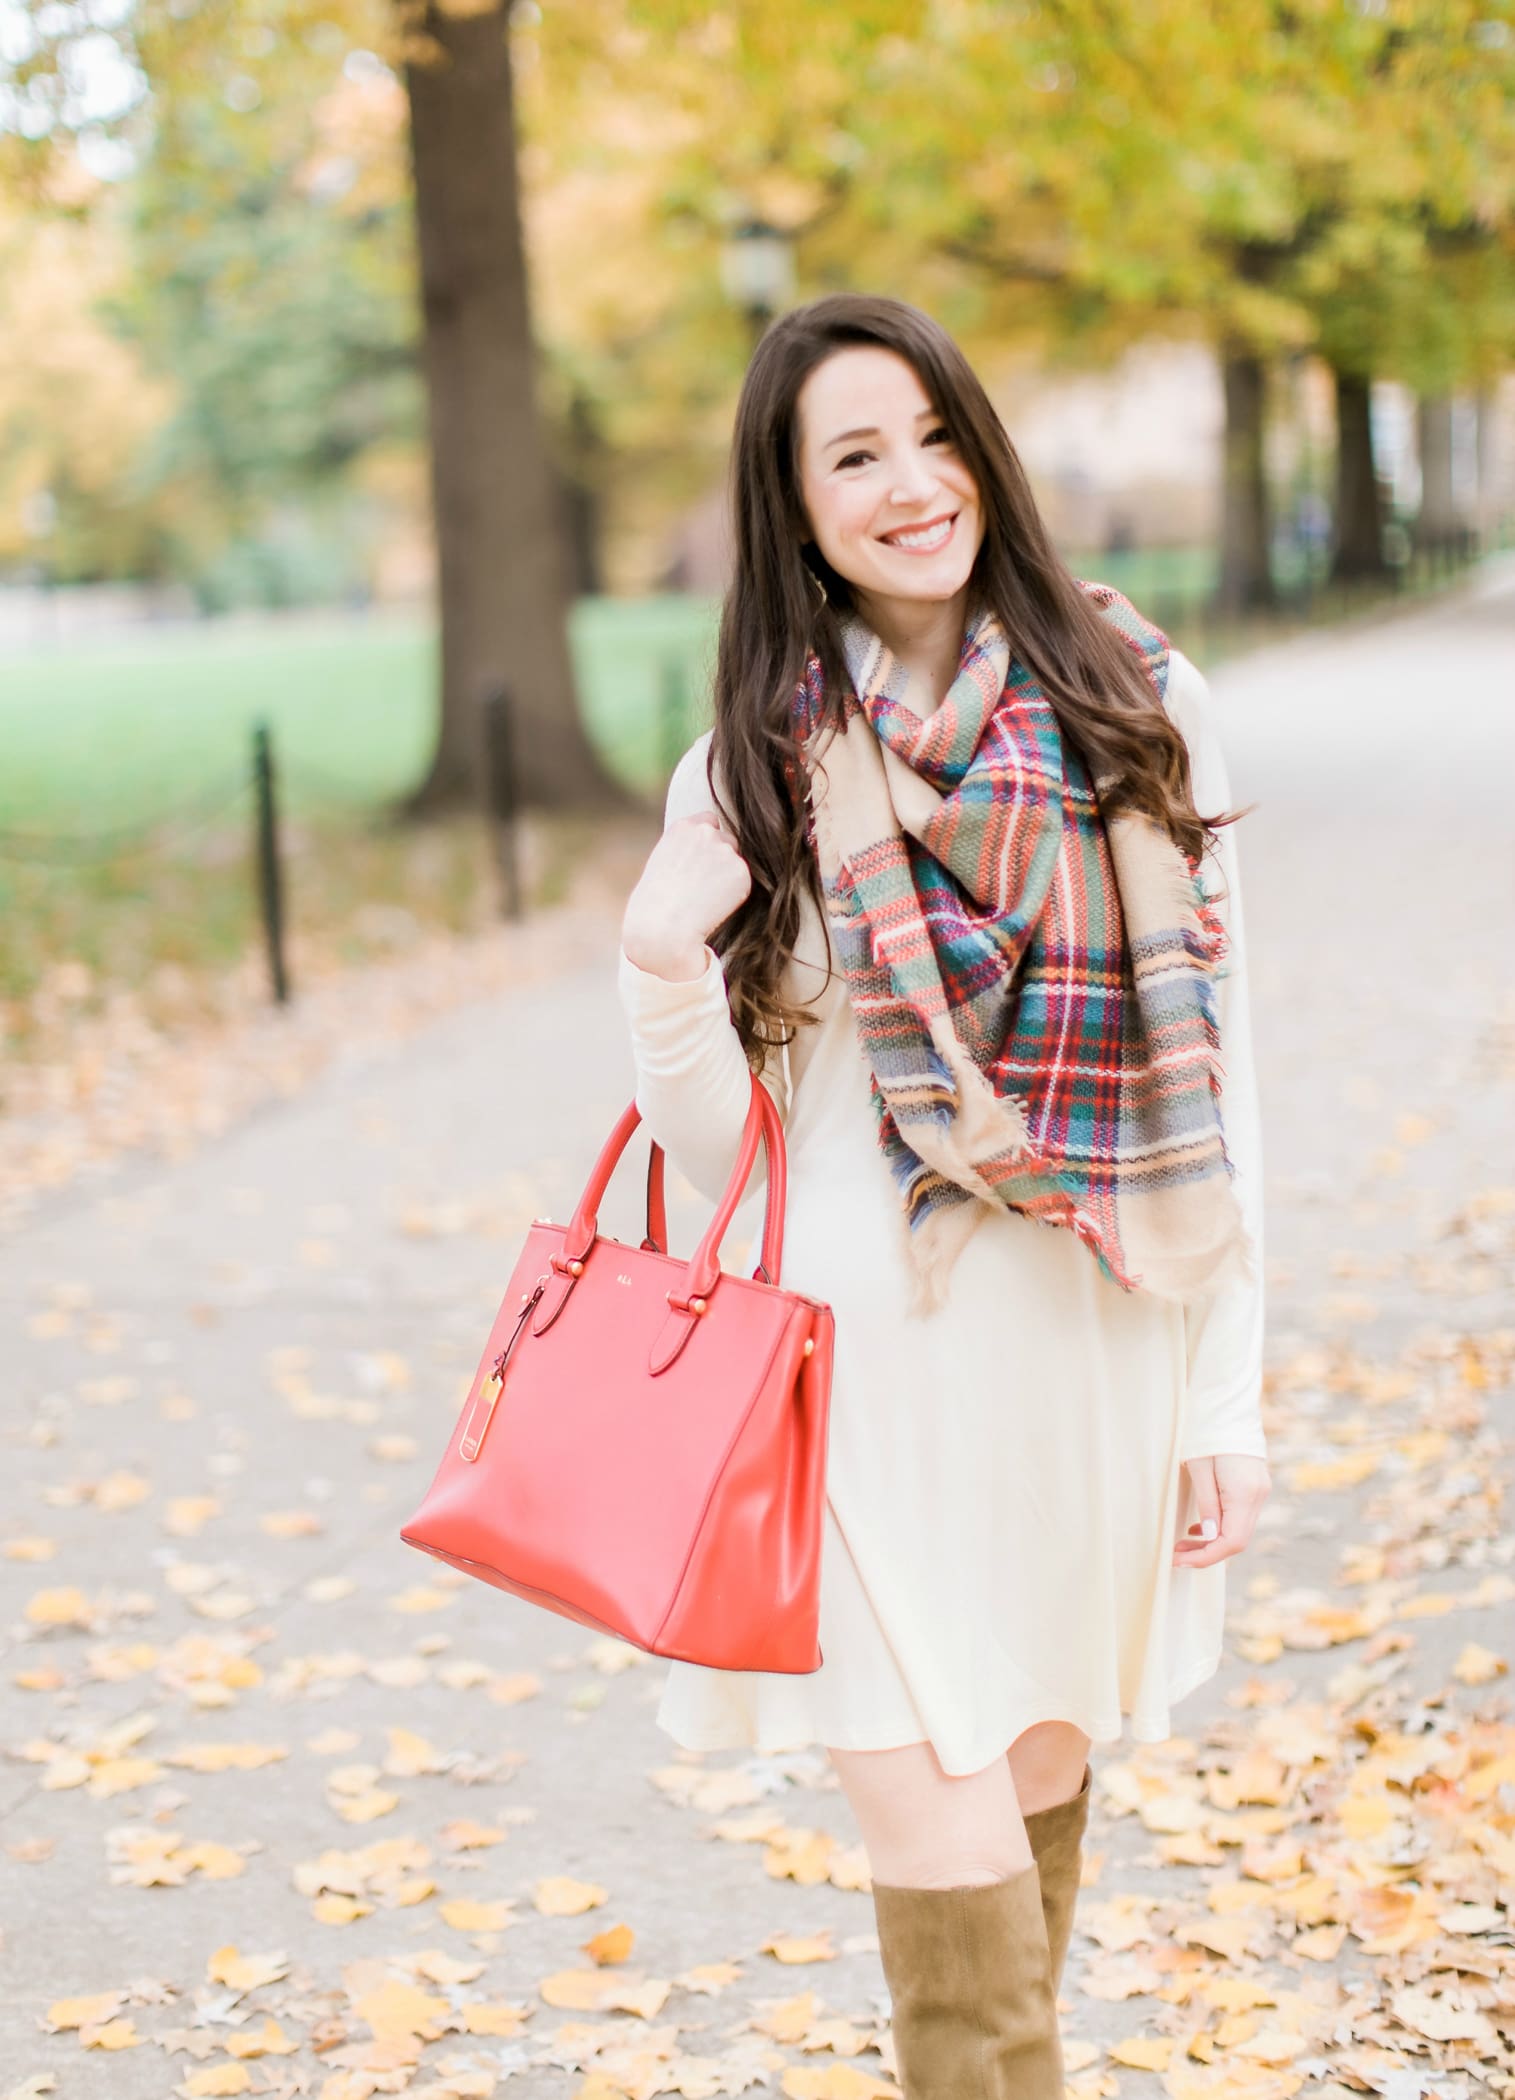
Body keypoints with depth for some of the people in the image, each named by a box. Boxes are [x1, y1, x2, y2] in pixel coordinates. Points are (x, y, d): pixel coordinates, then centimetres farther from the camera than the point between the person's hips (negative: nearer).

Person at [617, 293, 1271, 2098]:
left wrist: (1226, 1402, 0)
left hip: (1090, 1341, 1)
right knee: (943, 1847, -7)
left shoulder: (1136, 715, 0)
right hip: (867, 1346, -1)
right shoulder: (752, 772, 1)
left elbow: (1211, 1086, 2)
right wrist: (660, 968, -17)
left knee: (1036, 1787, 14)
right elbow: (720, 1150, 2)